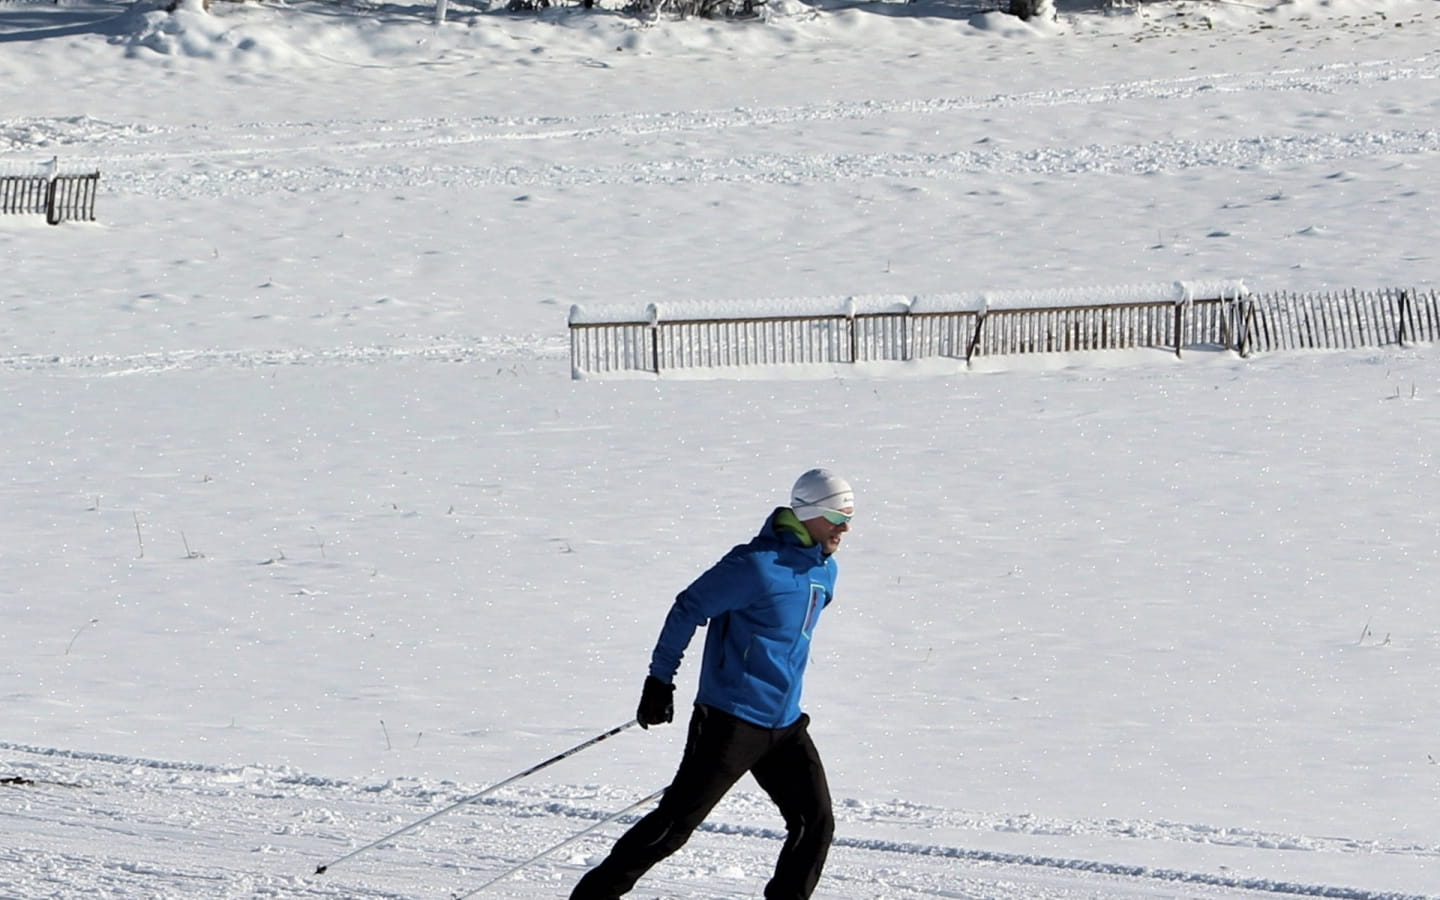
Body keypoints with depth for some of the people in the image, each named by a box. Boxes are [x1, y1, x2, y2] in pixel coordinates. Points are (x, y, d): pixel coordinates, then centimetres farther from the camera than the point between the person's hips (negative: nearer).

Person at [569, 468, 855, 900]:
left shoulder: (824, 570, 10)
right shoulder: (758, 565, -16)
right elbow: (689, 608, -11)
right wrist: (660, 680, -11)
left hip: (784, 725, 8)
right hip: (732, 720, -8)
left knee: (816, 825, 1)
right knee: (676, 821, -7)